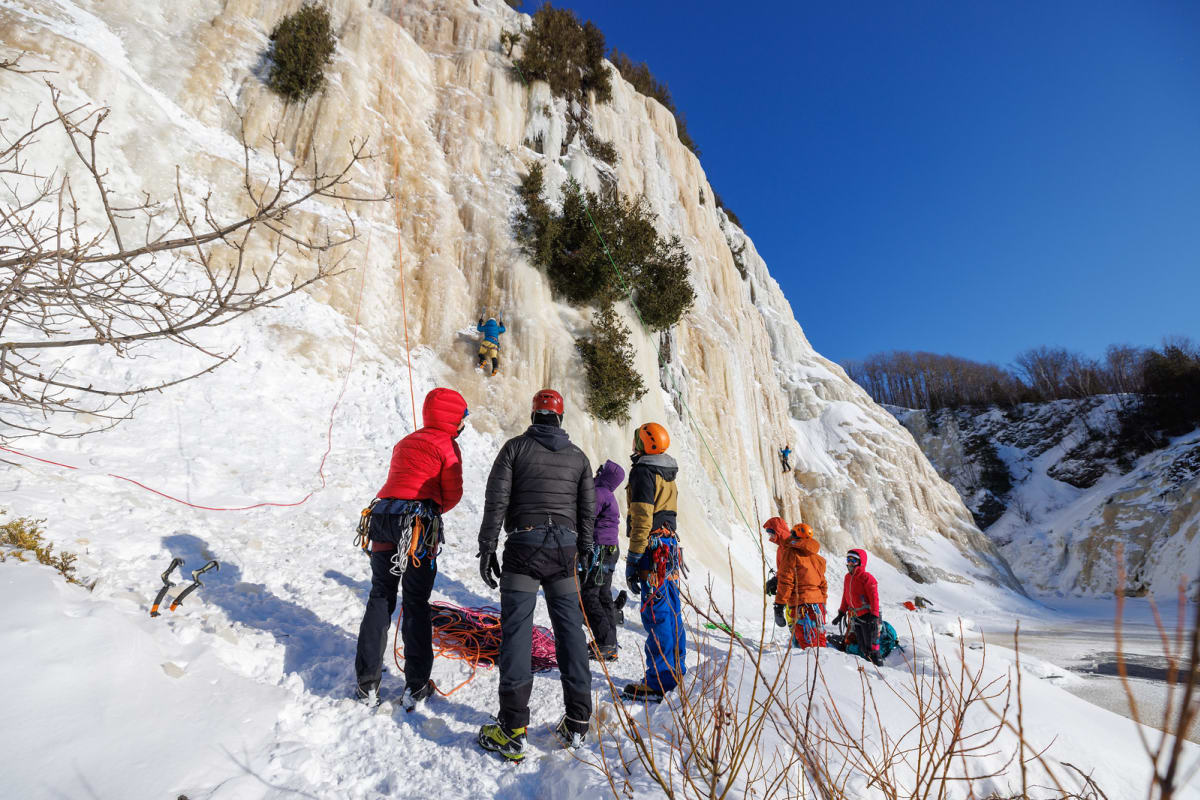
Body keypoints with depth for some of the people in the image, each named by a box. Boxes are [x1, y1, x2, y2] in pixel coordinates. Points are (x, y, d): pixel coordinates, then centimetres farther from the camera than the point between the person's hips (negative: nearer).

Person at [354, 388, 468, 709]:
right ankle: (416, 686, 10)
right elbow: (452, 494, -2)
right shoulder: (447, 445, -1)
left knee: (380, 598, 15)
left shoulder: (405, 442, 21)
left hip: (382, 516, 6)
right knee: (415, 604, 4)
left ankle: (367, 682, 20)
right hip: (418, 523, -6)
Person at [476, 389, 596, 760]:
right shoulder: (577, 456, 11)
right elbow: (588, 509, 12)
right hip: (564, 548, 3)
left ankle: (512, 730, 4)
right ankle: (577, 721, 18)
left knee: (516, 631, 1)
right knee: (570, 629, 10)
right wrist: (585, 552, 21)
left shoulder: (515, 447, 2)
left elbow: (496, 500, -5)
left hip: (523, 545, -3)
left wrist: (487, 549, -1)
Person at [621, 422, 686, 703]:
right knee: (671, 611, 15)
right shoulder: (668, 474, 17)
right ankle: (675, 672, 27)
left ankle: (658, 683, 2)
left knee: (656, 614, -5)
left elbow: (642, 519, -19)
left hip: (653, 548, -9)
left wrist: (633, 560, -17)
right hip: (670, 544, 10)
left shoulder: (643, 471, -12)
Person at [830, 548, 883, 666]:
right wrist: (841, 613, 18)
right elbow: (846, 597, 18)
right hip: (855, 617, 7)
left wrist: (874, 617, -21)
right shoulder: (847, 577, 11)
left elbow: (874, 598, -15)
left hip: (867, 616, -7)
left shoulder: (867, 577, -12)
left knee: (871, 648, -4)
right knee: (863, 648, 13)